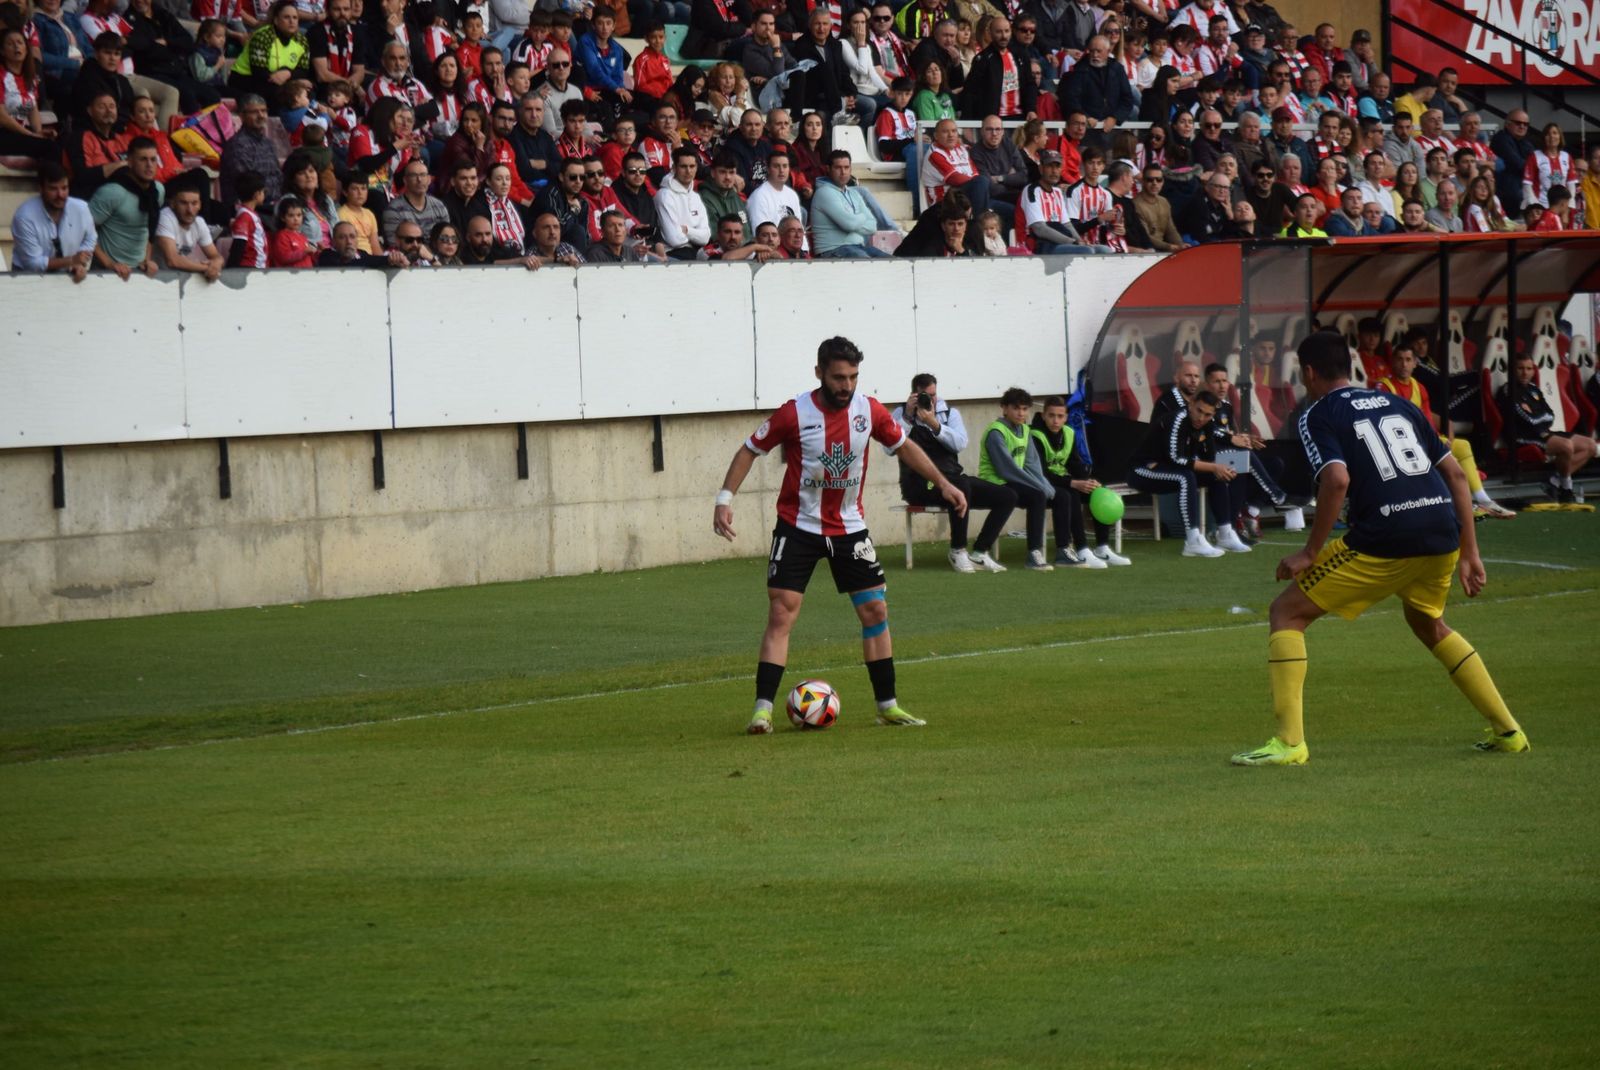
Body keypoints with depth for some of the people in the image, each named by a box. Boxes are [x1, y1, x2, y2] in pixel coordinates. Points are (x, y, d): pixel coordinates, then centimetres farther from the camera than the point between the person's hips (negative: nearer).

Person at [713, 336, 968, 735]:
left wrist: (943, 483, 9)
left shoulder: (869, 411, -6)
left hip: (849, 528, 4)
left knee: (875, 612, 2)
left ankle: (888, 706, 12)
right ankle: (763, 710, -10)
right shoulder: (794, 414, -15)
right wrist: (725, 499, -12)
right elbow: (749, 451, -5)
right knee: (780, 615, -10)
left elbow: (903, 446, 11)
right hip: (798, 527, -3)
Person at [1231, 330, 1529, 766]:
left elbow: (1337, 480, -13)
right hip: (1443, 532, 6)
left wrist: (1310, 553, -5)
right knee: (1427, 622, 33)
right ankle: (1506, 730, 29)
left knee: (1287, 612, 6)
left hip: (1384, 538, -6)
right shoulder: (1397, 404, 24)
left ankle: (1289, 741, -4)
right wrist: (1469, 554, 22)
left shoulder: (1317, 415, 6)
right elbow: (1455, 473, 20)